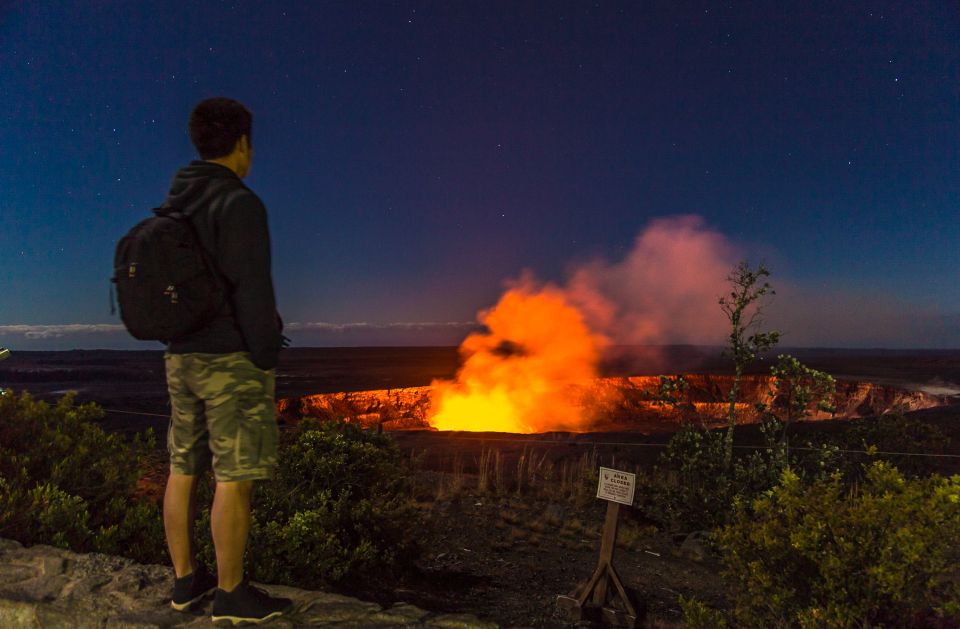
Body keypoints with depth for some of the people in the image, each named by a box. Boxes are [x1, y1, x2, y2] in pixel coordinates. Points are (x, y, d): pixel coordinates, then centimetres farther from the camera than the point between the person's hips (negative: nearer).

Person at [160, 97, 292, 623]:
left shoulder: (172, 208, 13)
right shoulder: (239, 203, -13)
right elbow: (252, 290, -19)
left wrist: (181, 344, 20)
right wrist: (266, 358, -13)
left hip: (181, 357, 9)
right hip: (231, 360, -9)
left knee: (183, 470, 13)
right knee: (235, 477, 0)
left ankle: (186, 580, 26)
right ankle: (231, 594, 11)